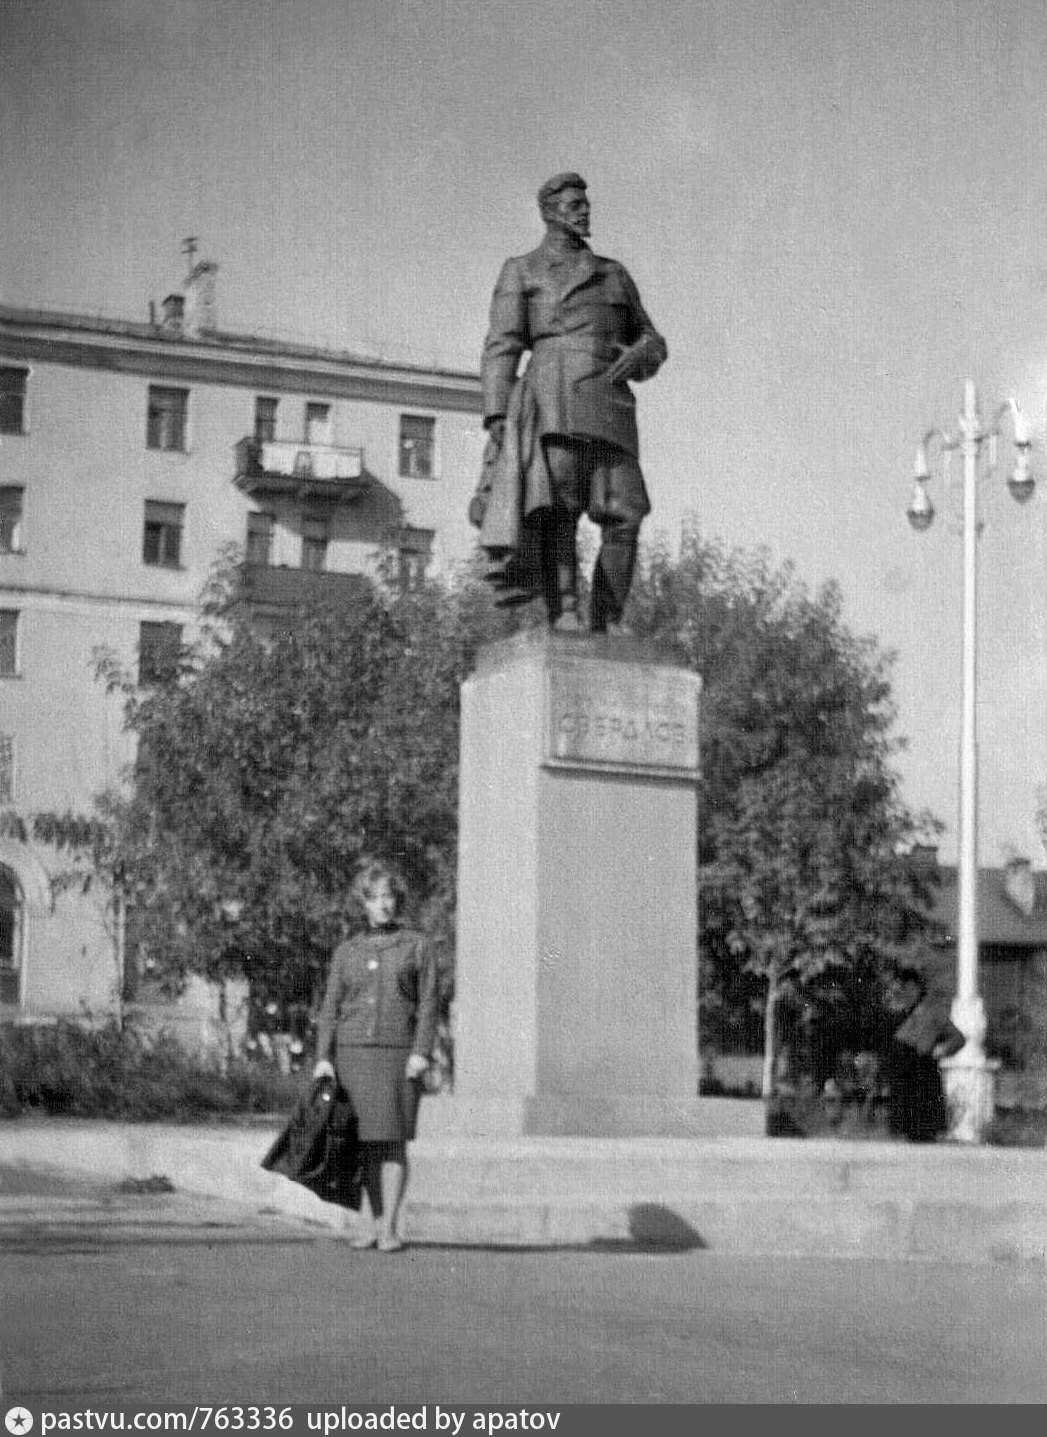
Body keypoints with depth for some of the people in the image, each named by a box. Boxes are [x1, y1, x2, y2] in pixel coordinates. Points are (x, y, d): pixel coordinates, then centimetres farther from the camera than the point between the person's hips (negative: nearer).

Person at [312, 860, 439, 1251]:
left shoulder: (417, 946, 7)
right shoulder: (346, 952, 13)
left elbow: (428, 1002, 2)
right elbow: (330, 1008, 11)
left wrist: (421, 1052, -8)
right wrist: (323, 1057, 1)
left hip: (397, 1053, -2)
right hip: (352, 1052, 3)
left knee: (392, 1141, -7)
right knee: (366, 1143, 4)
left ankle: (391, 1228, -6)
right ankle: (377, 1225, 11)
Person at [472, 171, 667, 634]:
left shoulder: (614, 274, 27)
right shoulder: (520, 271, 16)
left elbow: (652, 342, 27)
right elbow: (502, 348, 5)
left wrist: (639, 356, 1)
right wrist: (496, 417, -8)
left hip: (609, 404, 4)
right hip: (552, 397, -4)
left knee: (624, 515, -12)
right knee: (558, 509, -19)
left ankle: (608, 627, -10)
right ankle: (564, 620, -25)